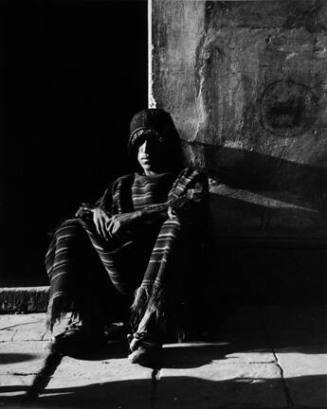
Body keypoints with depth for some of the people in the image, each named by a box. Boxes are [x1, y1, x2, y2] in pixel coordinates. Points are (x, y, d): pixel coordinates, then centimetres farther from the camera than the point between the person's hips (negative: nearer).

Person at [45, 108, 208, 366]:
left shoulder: (190, 179, 16)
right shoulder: (122, 186, 28)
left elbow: (191, 208, -7)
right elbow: (97, 213, 14)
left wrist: (133, 218, -15)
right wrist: (95, 215, -12)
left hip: (164, 275, -3)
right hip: (115, 276, 4)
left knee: (176, 225, -31)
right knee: (74, 229, -10)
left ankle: (147, 333, -43)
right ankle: (85, 322, -27)